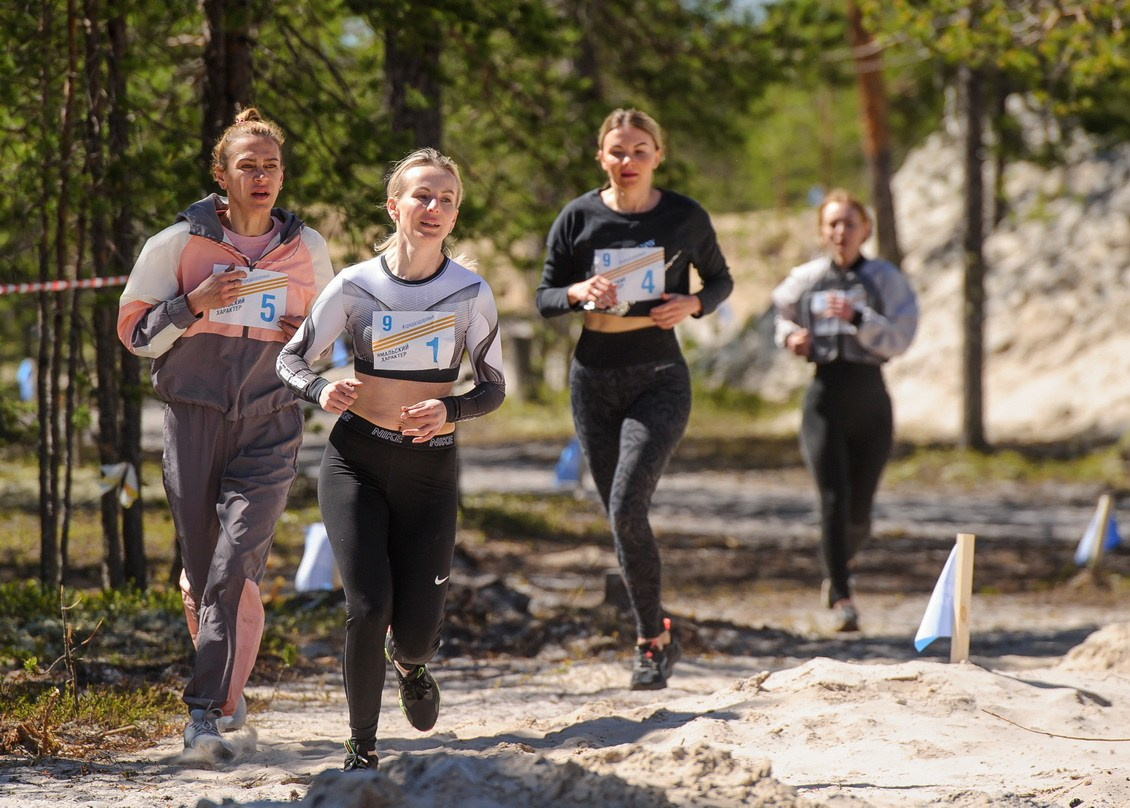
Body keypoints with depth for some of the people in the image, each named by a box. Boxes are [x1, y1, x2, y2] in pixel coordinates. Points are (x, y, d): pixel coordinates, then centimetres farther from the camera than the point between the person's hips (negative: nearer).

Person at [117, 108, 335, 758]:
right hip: (195, 418, 0)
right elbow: (135, 332, 3)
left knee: (238, 565, -16)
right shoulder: (179, 243, 1)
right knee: (201, 568, 7)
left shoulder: (308, 249, 8)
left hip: (271, 427, 0)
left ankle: (209, 711, -17)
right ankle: (228, 693, 30)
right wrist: (194, 303, -13)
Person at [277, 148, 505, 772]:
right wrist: (321, 391, -18)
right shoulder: (355, 286, -3)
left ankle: (410, 665, 39)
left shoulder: (470, 293, -2)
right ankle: (361, 747, 3)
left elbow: (493, 388, 4)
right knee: (368, 607, -16)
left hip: (430, 468, 1)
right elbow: (291, 358, 5)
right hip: (357, 460, -1)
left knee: (416, 631, -2)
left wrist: (449, 409, -18)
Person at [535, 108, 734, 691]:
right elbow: (545, 297, 6)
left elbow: (720, 280, 14)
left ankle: (650, 640, -4)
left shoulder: (685, 218, -1)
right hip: (594, 379, 3)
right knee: (621, 517, 7)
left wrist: (693, 304, -8)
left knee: (627, 509, -17)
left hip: (658, 379, -3)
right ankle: (658, 631, 24)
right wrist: (578, 293, -16)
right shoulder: (579, 217, 1)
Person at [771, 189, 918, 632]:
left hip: (869, 401, 0)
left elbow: (899, 338, -10)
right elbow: (784, 314, 25)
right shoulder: (805, 279, 6)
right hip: (824, 399, 0)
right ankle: (841, 598, -15)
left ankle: (839, 567, 39)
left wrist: (857, 318, -23)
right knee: (834, 500, -15)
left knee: (859, 511, 7)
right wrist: (790, 336, 3)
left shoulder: (884, 278, 0)